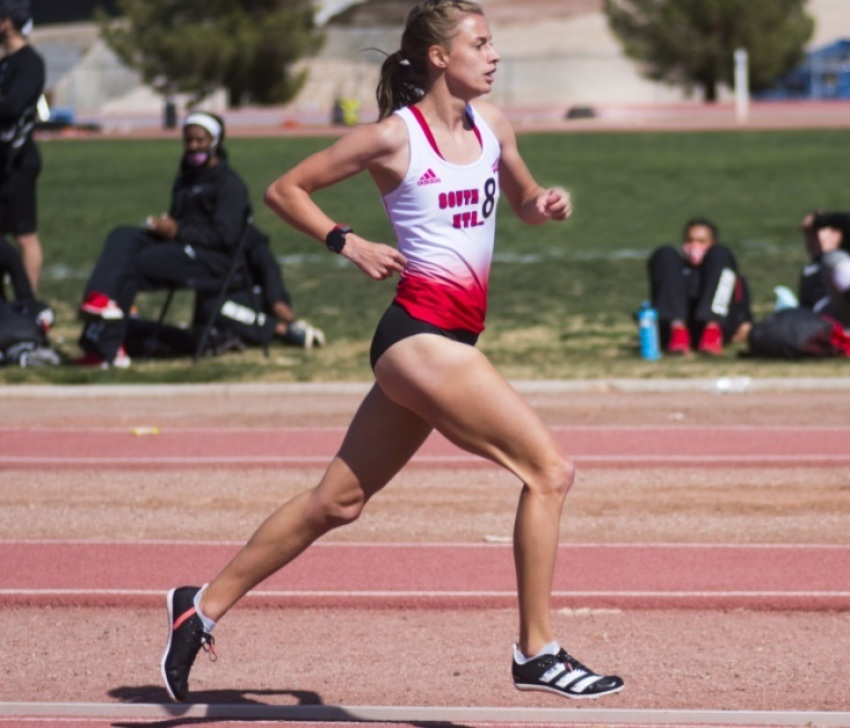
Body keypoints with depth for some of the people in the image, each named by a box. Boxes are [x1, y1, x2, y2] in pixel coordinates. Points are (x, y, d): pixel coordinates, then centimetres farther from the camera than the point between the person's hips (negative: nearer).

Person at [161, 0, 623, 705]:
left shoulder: (490, 124, 11)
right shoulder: (394, 136, -7)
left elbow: (523, 201, 27)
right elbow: (285, 189, 2)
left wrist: (547, 202, 5)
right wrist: (347, 242, -11)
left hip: (450, 341, 8)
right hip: (421, 335, -8)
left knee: (338, 500, 14)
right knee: (549, 469, -14)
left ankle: (205, 606, 24)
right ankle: (538, 652, -8)